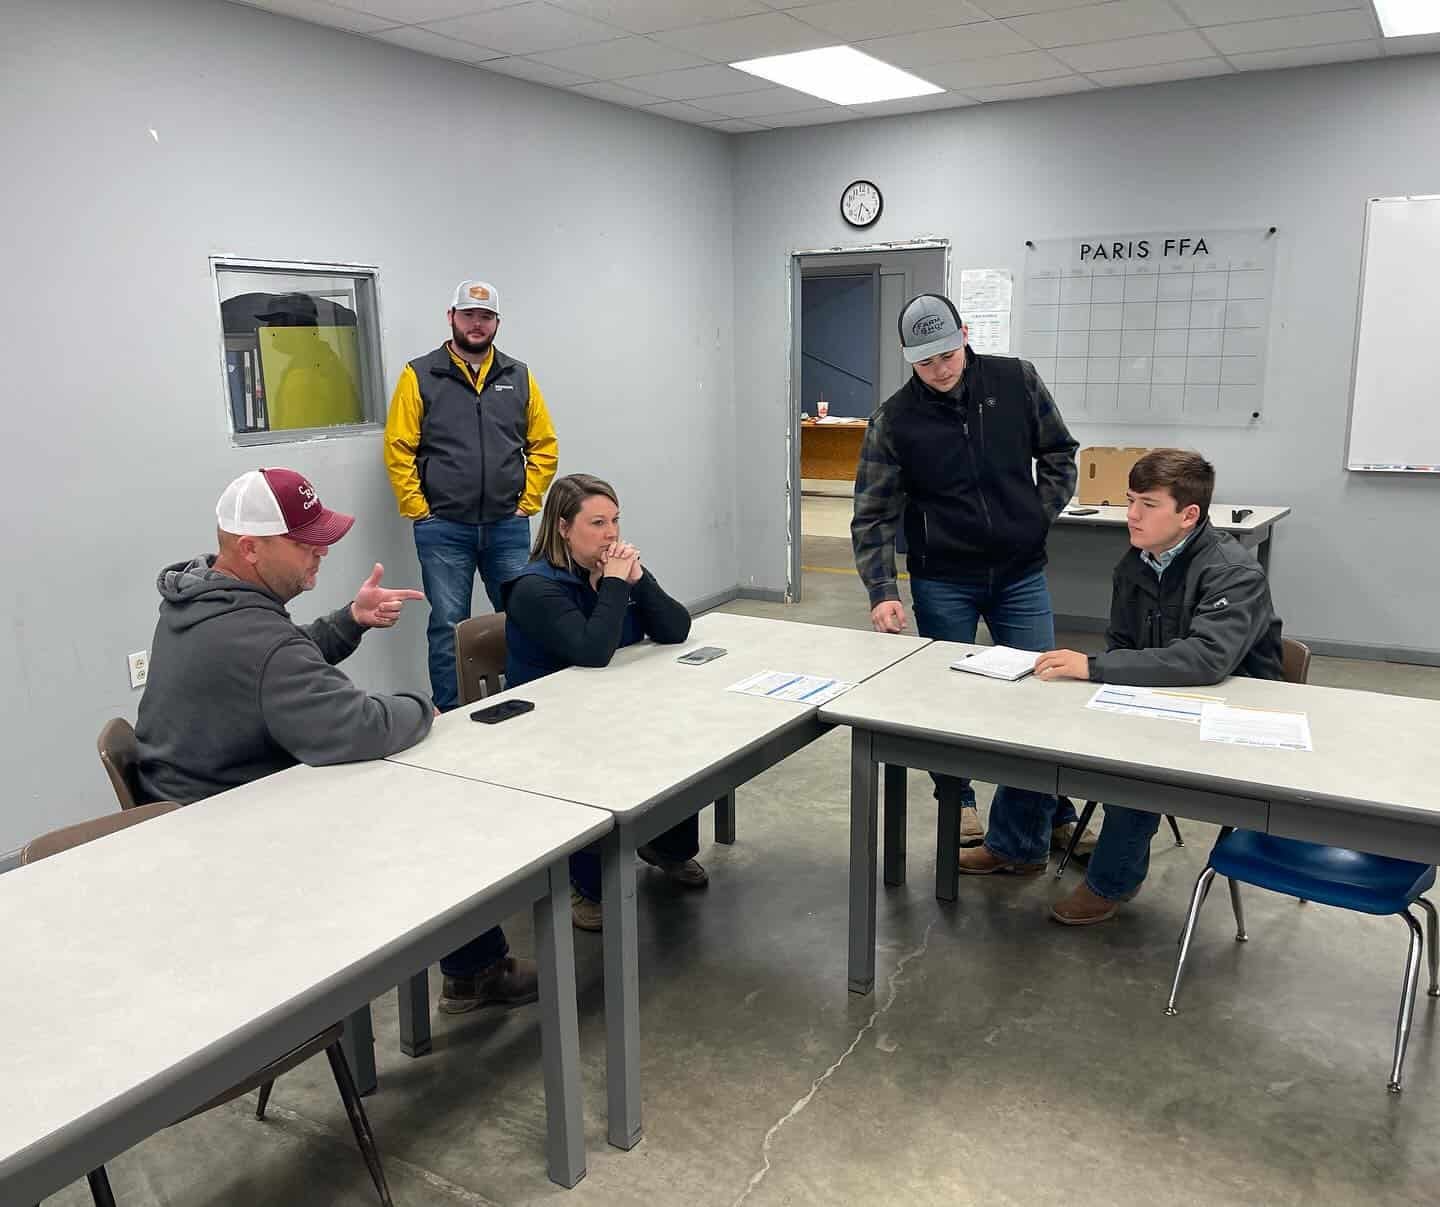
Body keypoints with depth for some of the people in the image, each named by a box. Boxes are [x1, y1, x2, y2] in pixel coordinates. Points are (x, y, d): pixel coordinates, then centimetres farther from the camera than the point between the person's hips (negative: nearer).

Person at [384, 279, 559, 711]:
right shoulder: (420, 376, 0)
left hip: (508, 527, 3)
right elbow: (398, 451, -3)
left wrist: (527, 503, 2)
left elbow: (544, 446, 9)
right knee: (448, 626, 3)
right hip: (443, 530, -2)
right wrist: (419, 513, -7)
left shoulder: (518, 377, 8)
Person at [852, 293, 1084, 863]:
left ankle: (1018, 836, 19)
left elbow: (1059, 454, 9)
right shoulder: (893, 420, -9)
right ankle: (958, 805, 32)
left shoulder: (1017, 381, -4)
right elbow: (873, 515, -10)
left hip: (1021, 573, 2)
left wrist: (1038, 518, -2)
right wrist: (882, 592, -20)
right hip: (942, 581, -1)